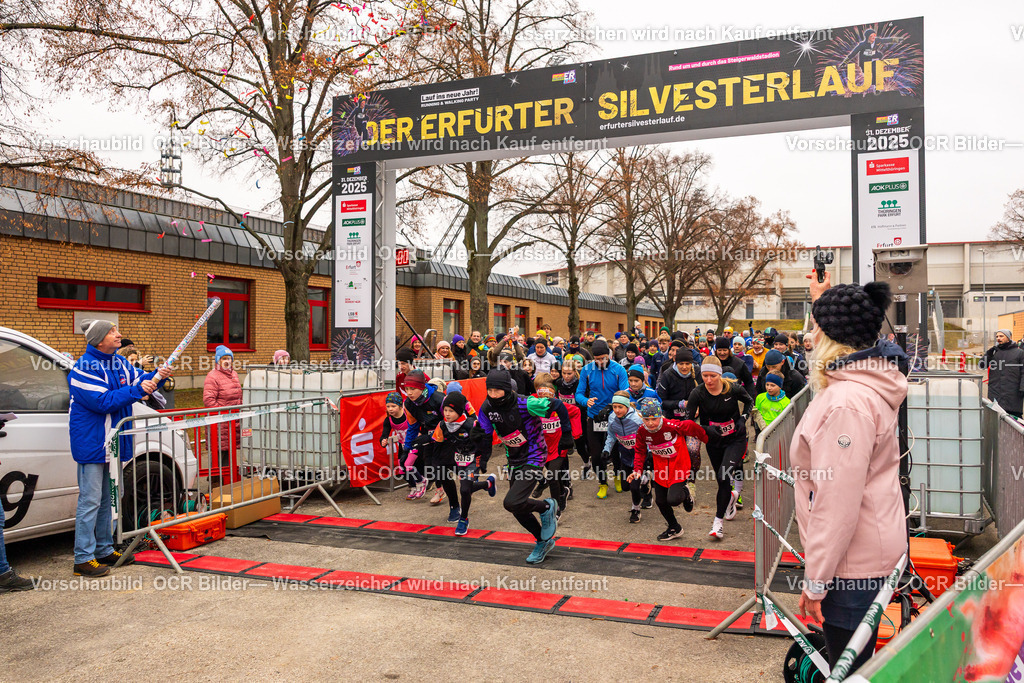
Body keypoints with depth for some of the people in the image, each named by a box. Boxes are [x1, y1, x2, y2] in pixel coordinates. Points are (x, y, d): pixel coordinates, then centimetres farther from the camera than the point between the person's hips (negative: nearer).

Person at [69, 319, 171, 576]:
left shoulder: (119, 363, 8)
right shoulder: (84, 368, -16)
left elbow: (140, 380, 14)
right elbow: (103, 402, -23)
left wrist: (158, 376, -7)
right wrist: (138, 389, -24)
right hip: (92, 443, -9)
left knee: (111, 498, 15)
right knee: (90, 500, -6)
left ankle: (105, 550, 27)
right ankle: (83, 559, 1)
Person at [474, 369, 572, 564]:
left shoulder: (525, 404, -26)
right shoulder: (487, 407, -9)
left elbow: (558, 406, -15)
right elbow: (484, 434, 3)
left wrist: (567, 434, -7)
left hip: (533, 459, -7)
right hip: (514, 461, 7)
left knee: (512, 502, -22)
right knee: (518, 510, 13)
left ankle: (547, 507, 7)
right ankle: (543, 541, 36)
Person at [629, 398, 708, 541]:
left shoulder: (672, 426, -29)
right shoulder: (642, 432, -14)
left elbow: (692, 427, -12)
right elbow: (640, 452, 2)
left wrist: (706, 439, 5)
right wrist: (638, 470, -11)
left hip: (679, 465, -5)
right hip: (660, 469, 5)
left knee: (673, 500, -19)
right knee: (660, 501, 11)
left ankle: (685, 491, 19)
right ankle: (674, 529, 38)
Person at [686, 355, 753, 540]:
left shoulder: (733, 388, -15)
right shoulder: (698, 393, -15)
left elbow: (750, 401, 6)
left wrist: (743, 419, -8)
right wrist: (706, 429, -31)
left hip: (736, 439, -2)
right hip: (714, 442, 2)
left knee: (723, 475, -19)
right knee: (722, 479, 14)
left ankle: (718, 522, -11)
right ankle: (731, 500, 49)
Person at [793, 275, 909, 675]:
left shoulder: (846, 403, -27)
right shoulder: (873, 379, 3)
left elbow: (836, 503, -28)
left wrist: (816, 579, -21)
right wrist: (824, 300, 34)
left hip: (850, 562, -10)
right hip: (874, 549, 10)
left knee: (849, 666, 5)